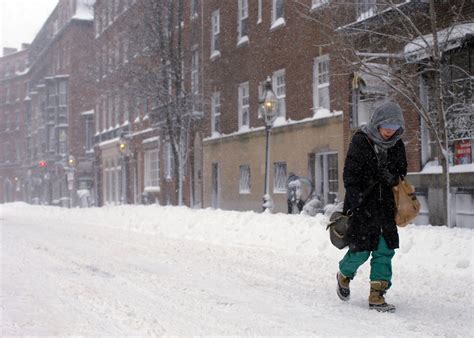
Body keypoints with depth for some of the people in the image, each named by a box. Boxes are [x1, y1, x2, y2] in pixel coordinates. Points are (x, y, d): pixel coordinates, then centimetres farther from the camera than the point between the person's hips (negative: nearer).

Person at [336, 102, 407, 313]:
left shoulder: (397, 144, 5)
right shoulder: (360, 141, -10)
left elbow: (401, 174, 19)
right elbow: (349, 176, -11)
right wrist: (357, 205, -17)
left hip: (386, 205, 5)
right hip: (362, 204, -5)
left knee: (384, 250, 1)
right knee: (361, 249, -2)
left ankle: (377, 296, 8)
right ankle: (344, 275, 30)